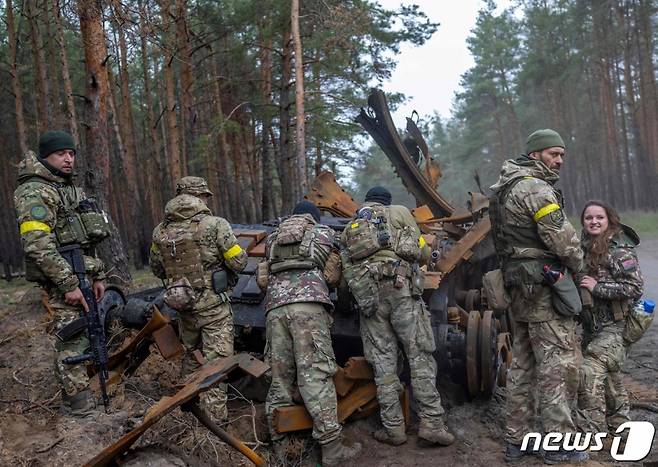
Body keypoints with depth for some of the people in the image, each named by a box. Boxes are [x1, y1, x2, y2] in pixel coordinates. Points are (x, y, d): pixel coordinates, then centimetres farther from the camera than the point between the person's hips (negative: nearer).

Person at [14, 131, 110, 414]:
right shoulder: (34, 192, -11)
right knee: (72, 339, -4)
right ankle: (80, 402, 6)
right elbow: (38, 246, -21)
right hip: (63, 278, -9)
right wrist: (68, 284, -22)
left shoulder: (72, 190, 18)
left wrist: (98, 276, 16)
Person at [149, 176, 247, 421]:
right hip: (214, 306, -6)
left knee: (191, 355, 25)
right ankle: (215, 416, 4)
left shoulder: (160, 230, 2)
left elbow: (156, 268, 13)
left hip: (184, 307, 6)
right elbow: (239, 262, -13)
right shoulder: (215, 225, -15)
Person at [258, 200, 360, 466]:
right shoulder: (322, 232, 21)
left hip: (275, 307, 4)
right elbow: (333, 276, 17)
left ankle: (279, 445, 10)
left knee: (280, 376, 8)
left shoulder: (274, 239, 30)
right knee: (316, 374, -9)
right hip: (307, 303, -4)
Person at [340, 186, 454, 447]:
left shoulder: (350, 227, 25)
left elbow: (345, 267, 15)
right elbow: (420, 250, 9)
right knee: (420, 355, 0)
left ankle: (393, 428, 7)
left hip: (366, 295, 3)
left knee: (383, 361, 5)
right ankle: (431, 424, -2)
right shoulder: (399, 212, 15)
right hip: (401, 287, -3)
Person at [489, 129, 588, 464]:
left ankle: (517, 439, 21)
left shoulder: (506, 188, 16)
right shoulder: (536, 188, -13)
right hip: (544, 286, -9)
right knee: (558, 364, -2)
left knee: (523, 363, 13)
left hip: (519, 285, 10)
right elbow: (562, 237, -17)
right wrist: (577, 263, 3)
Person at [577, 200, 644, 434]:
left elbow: (636, 288, -21)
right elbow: (579, 282, 19)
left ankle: (592, 430, -6)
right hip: (592, 325, 8)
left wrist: (597, 287, -22)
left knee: (590, 372, -17)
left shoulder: (619, 250, -15)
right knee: (609, 375, 21)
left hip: (615, 327, -8)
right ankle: (619, 423, 39)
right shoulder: (585, 248, 7)